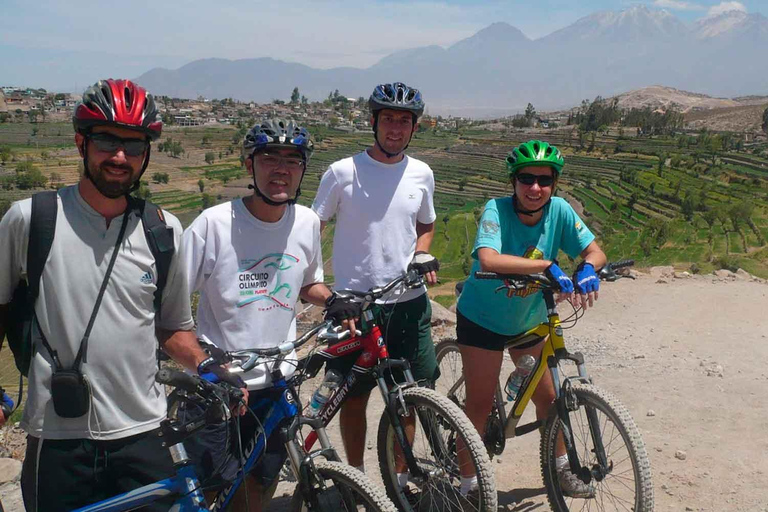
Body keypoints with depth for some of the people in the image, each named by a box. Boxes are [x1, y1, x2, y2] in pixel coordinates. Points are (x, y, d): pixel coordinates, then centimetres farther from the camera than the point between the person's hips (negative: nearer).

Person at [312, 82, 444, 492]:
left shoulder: (421, 174, 4)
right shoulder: (342, 172, -6)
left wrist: (422, 256, 0)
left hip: (409, 303, 3)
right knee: (354, 396, 9)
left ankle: (399, 480, 28)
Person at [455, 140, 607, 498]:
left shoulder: (559, 210, -13)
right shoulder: (496, 210, -26)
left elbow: (596, 252, -12)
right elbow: (489, 260, -43)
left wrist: (586, 270, -35)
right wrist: (549, 266, -46)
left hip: (529, 320, 5)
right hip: (482, 319, -4)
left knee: (547, 396, 15)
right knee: (480, 404, 1)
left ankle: (560, 468, 38)